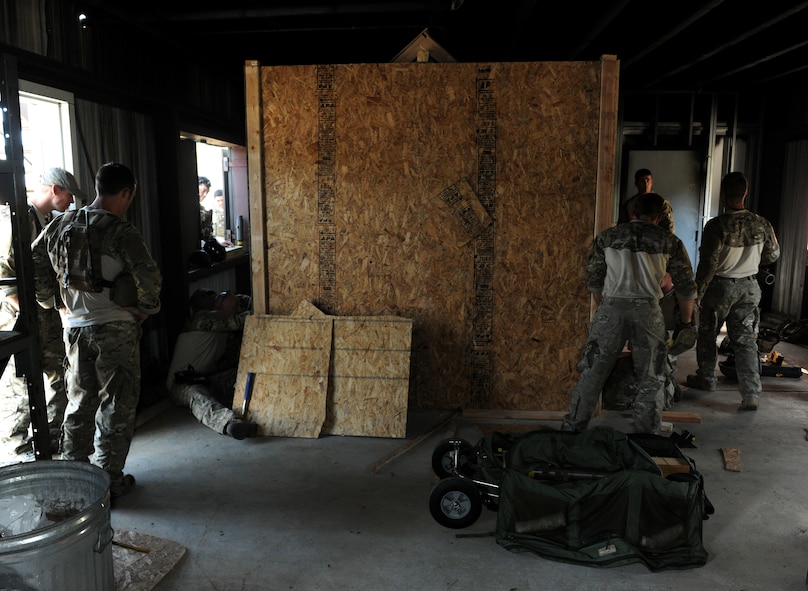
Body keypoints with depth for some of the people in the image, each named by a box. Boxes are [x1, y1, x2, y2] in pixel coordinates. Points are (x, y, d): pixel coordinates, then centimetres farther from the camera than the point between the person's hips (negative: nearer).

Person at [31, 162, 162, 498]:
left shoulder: (60, 226, 6)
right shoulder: (121, 232, -14)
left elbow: (33, 264, 11)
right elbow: (149, 278, -22)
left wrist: (56, 301, 17)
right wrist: (147, 308, -5)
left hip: (75, 328, 6)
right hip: (115, 330, -6)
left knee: (79, 401, 19)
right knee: (116, 406, 6)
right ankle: (109, 481, 14)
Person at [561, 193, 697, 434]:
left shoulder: (606, 237, 10)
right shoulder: (669, 242, 9)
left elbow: (593, 280, 14)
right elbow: (687, 288, 13)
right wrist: (686, 323, 26)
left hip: (611, 307, 1)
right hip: (647, 310, 0)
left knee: (592, 373, 9)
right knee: (651, 380, 12)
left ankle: (571, 430, 14)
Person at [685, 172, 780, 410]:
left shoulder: (716, 225, -22)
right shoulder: (762, 224, -6)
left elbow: (708, 264, -21)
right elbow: (772, 255, 9)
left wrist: (696, 295, -13)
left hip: (720, 286, -4)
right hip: (749, 287, 4)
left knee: (707, 334, 16)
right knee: (746, 340, 7)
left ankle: (706, 379, 30)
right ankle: (751, 394, 2)